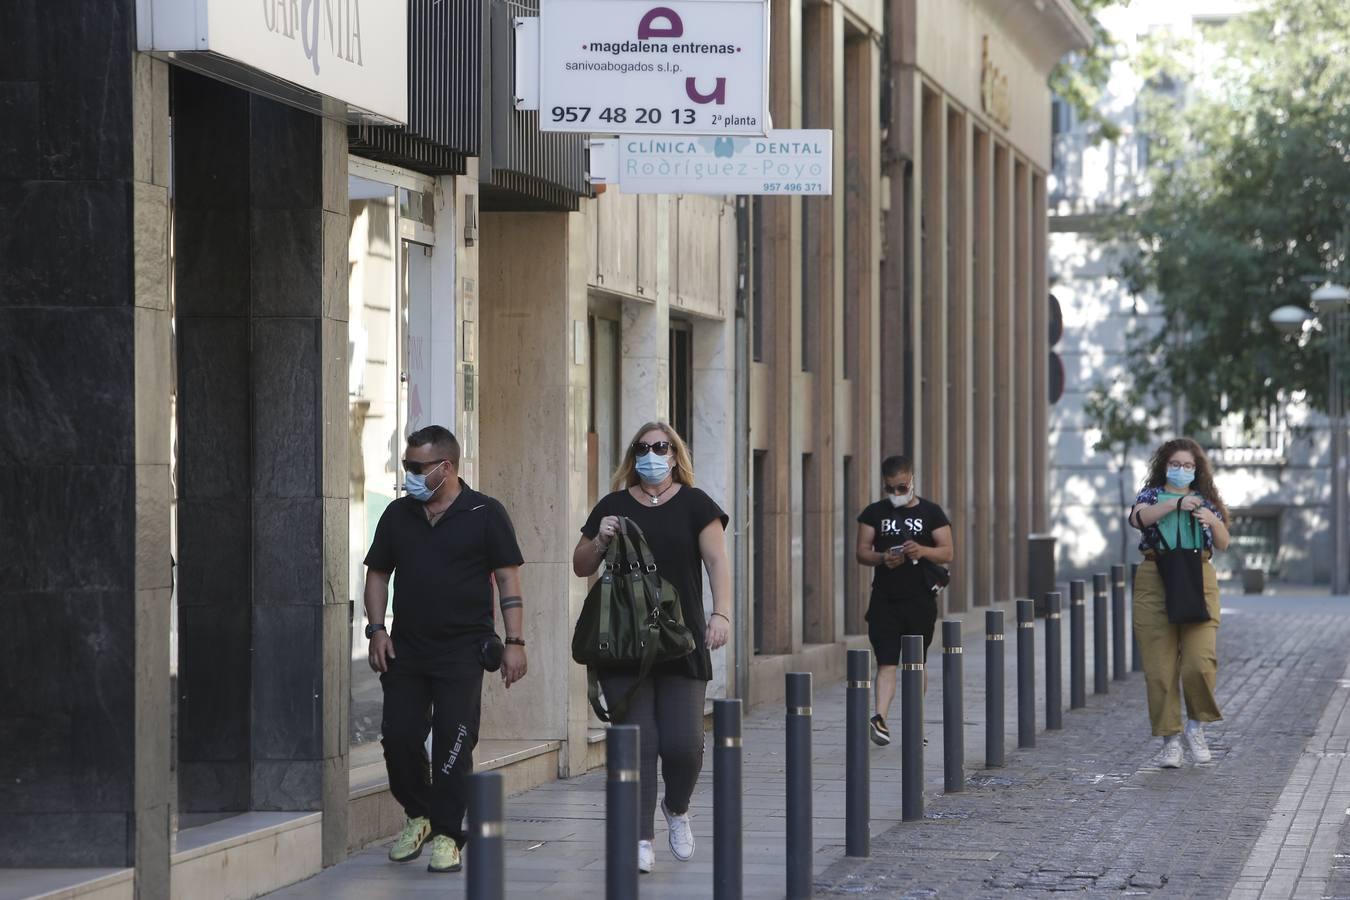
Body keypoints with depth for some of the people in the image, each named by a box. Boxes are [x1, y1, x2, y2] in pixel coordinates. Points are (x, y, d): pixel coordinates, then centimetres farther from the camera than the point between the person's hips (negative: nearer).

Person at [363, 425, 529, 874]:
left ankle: (446, 835, 0)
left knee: (452, 745, -7)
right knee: (398, 736, 1)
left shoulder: (485, 514, -2)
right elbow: (377, 573, 16)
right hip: (405, 649, 4)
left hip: (462, 653, -4)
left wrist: (514, 642, -8)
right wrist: (377, 628, 3)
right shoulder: (398, 514, 11)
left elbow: (508, 580, -2)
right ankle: (418, 814, 23)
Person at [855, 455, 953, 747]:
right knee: (886, 662, -10)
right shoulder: (874, 513, 8)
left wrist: (922, 551, -19)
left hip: (919, 599, 0)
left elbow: (948, 553, 1)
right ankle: (880, 719, -20)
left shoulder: (931, 512, 4)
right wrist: (882, 558, -15)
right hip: (885, 599, 0)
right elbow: (862, 551, 5)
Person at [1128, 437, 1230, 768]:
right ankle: (1169, 739, 4)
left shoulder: (1205, 500, 16)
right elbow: (1139, 518, -11)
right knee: (1160, 666, -4)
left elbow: (1223, 544, 11)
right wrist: (1176, 503, -23)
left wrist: (1214, 521, -9)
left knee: (1200, 661, -14)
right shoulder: (1152, 495, 11)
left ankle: (1196, 726, 8)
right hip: (1155, 582, -1)